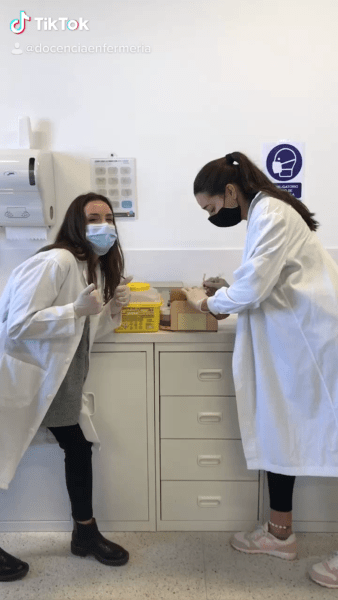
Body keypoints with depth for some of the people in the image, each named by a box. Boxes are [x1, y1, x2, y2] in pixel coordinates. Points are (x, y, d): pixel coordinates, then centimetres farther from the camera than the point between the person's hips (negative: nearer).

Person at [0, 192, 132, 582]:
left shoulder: (97, 268, 6)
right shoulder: (55, 262, -23)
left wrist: (113, 309, -5)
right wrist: (78, 308, -31)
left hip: (55, 379, 9)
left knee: (79, 447, 12)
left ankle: (85, 533, 32)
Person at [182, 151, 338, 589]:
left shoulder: (271, 213, -15)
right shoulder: (262, 215, 15)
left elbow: (254, 286, -23)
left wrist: (210, 302, -5)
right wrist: (225, 295, 4)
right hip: (290, 342, 10)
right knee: (277, 429, 14)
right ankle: (280, 532, 30)